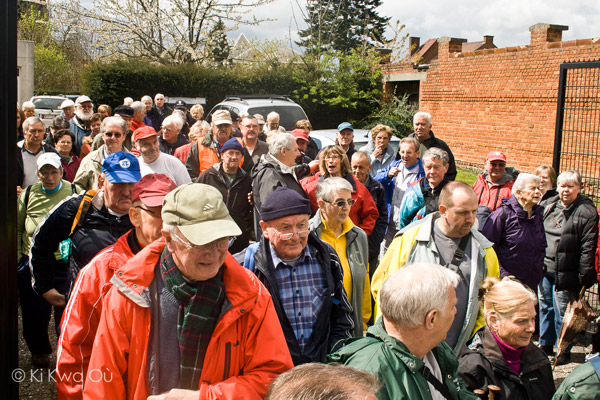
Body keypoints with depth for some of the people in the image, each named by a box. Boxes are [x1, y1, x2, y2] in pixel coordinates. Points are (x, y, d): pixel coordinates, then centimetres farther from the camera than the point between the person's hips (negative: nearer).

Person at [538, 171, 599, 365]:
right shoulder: (547, 206, 8)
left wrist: (583, 275, -14)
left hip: (565, 273, -6)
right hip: (544, 269, 6)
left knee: (562, 313, 2)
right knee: (545, 307, 17)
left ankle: (564, 351, 17)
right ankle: (545, 344, 32)